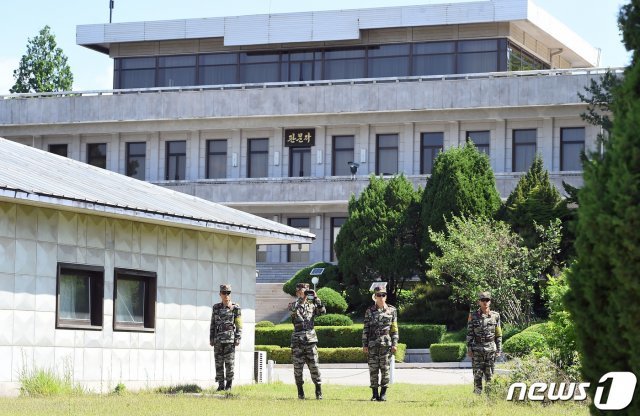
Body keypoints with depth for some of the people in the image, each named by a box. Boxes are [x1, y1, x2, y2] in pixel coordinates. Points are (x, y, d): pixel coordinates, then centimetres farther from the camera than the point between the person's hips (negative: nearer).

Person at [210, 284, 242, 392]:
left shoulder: (235, 308, 0)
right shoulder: (216, 308, 10)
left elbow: (239, 325, -1)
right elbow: (212, 324, 14)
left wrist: (238, 338, -8)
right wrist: (211, 339, 9)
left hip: (230, 339, -3)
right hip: (218, 339, 3)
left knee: (229, 362, -3)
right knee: (218, 363, 2)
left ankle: (229, 384, 7)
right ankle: (221, 385, 7)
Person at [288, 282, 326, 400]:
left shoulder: (311, 304, 13)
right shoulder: (293, 305, 6)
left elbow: (322, 311, -2)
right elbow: (293, 310, -17)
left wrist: (316, 298, -10)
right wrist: (302, 299, -21)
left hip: (311, 339, 1)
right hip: (297, 340, -1)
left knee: (314, 366, -2)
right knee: (298, 367, 1)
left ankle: (319, 392, 1)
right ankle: (300, 392, 8)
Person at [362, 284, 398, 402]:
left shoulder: (392, 310, 6)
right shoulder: (369, 311, 6)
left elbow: (394, 329, 7)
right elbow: (365, 329, 6)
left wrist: (395, 343, 0)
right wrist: (364, 344, 1)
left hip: (386, 344, 0)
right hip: (372, 344, 0)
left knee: (385, 369, -1)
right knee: (373, 369, 0)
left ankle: (383, 393, 5)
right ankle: (375, 394, 7)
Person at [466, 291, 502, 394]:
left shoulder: (495, 316, 4)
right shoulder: (473, 316, 1)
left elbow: (499, 334, 7)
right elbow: (469, 334, 2)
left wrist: (499, 349, 3)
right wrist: (469, 349, -3)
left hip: (491, 349, 1)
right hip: (477, 349, -1)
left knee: (490, 375, 3)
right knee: (478, 374, -2)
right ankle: (477, 394, 3)